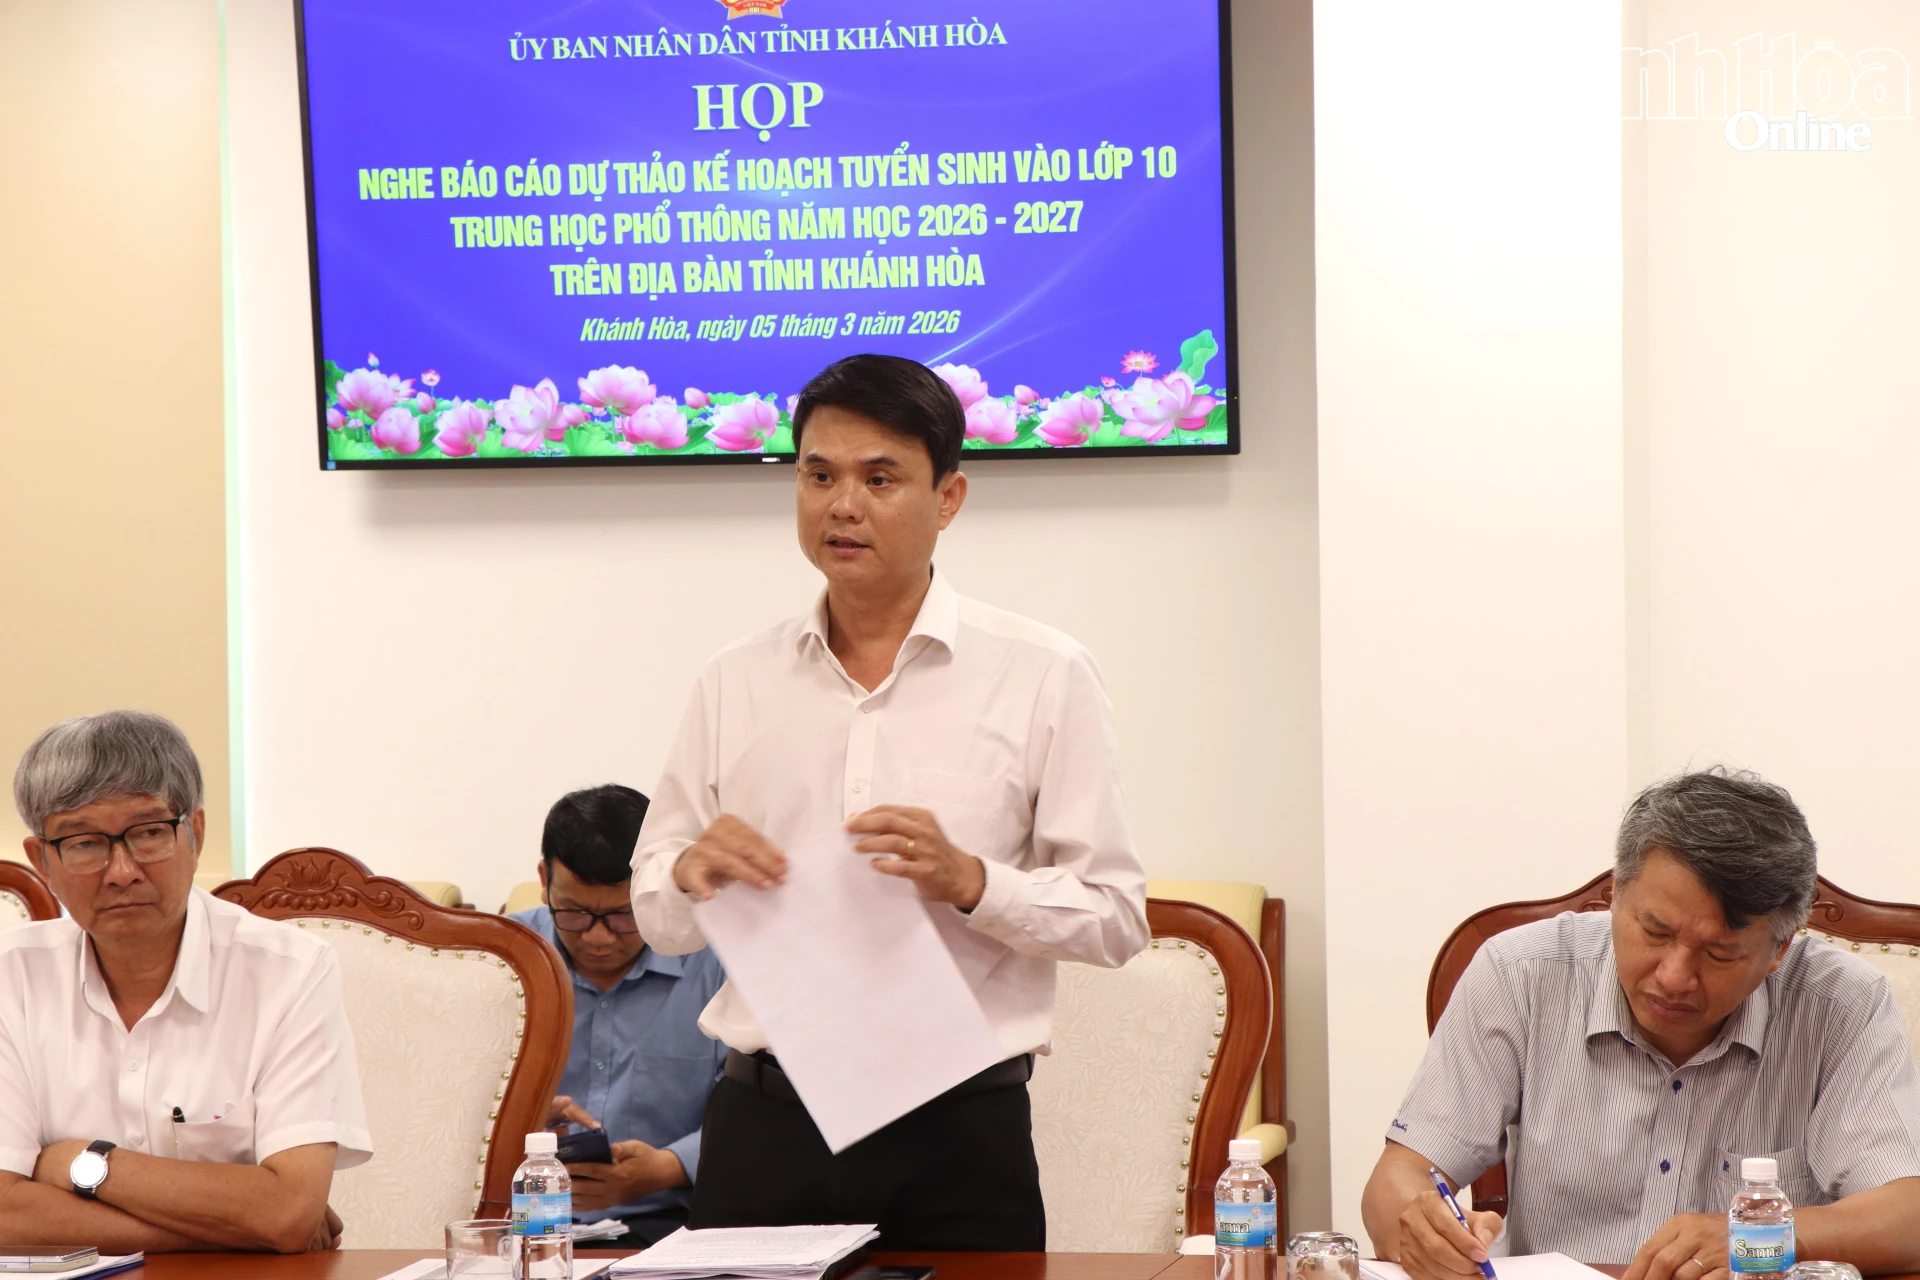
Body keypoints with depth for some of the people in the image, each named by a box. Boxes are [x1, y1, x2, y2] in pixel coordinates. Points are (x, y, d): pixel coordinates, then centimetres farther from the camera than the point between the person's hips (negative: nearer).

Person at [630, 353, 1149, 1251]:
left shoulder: (1043, 677, 1)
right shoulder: (734, 684, 10)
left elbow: (1115, 915, -2)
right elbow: (658, 915, 14)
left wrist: (968, 881, -18)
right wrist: (692, 872, -9)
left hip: (960, 1133, -2)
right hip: (762, 1127, 2)